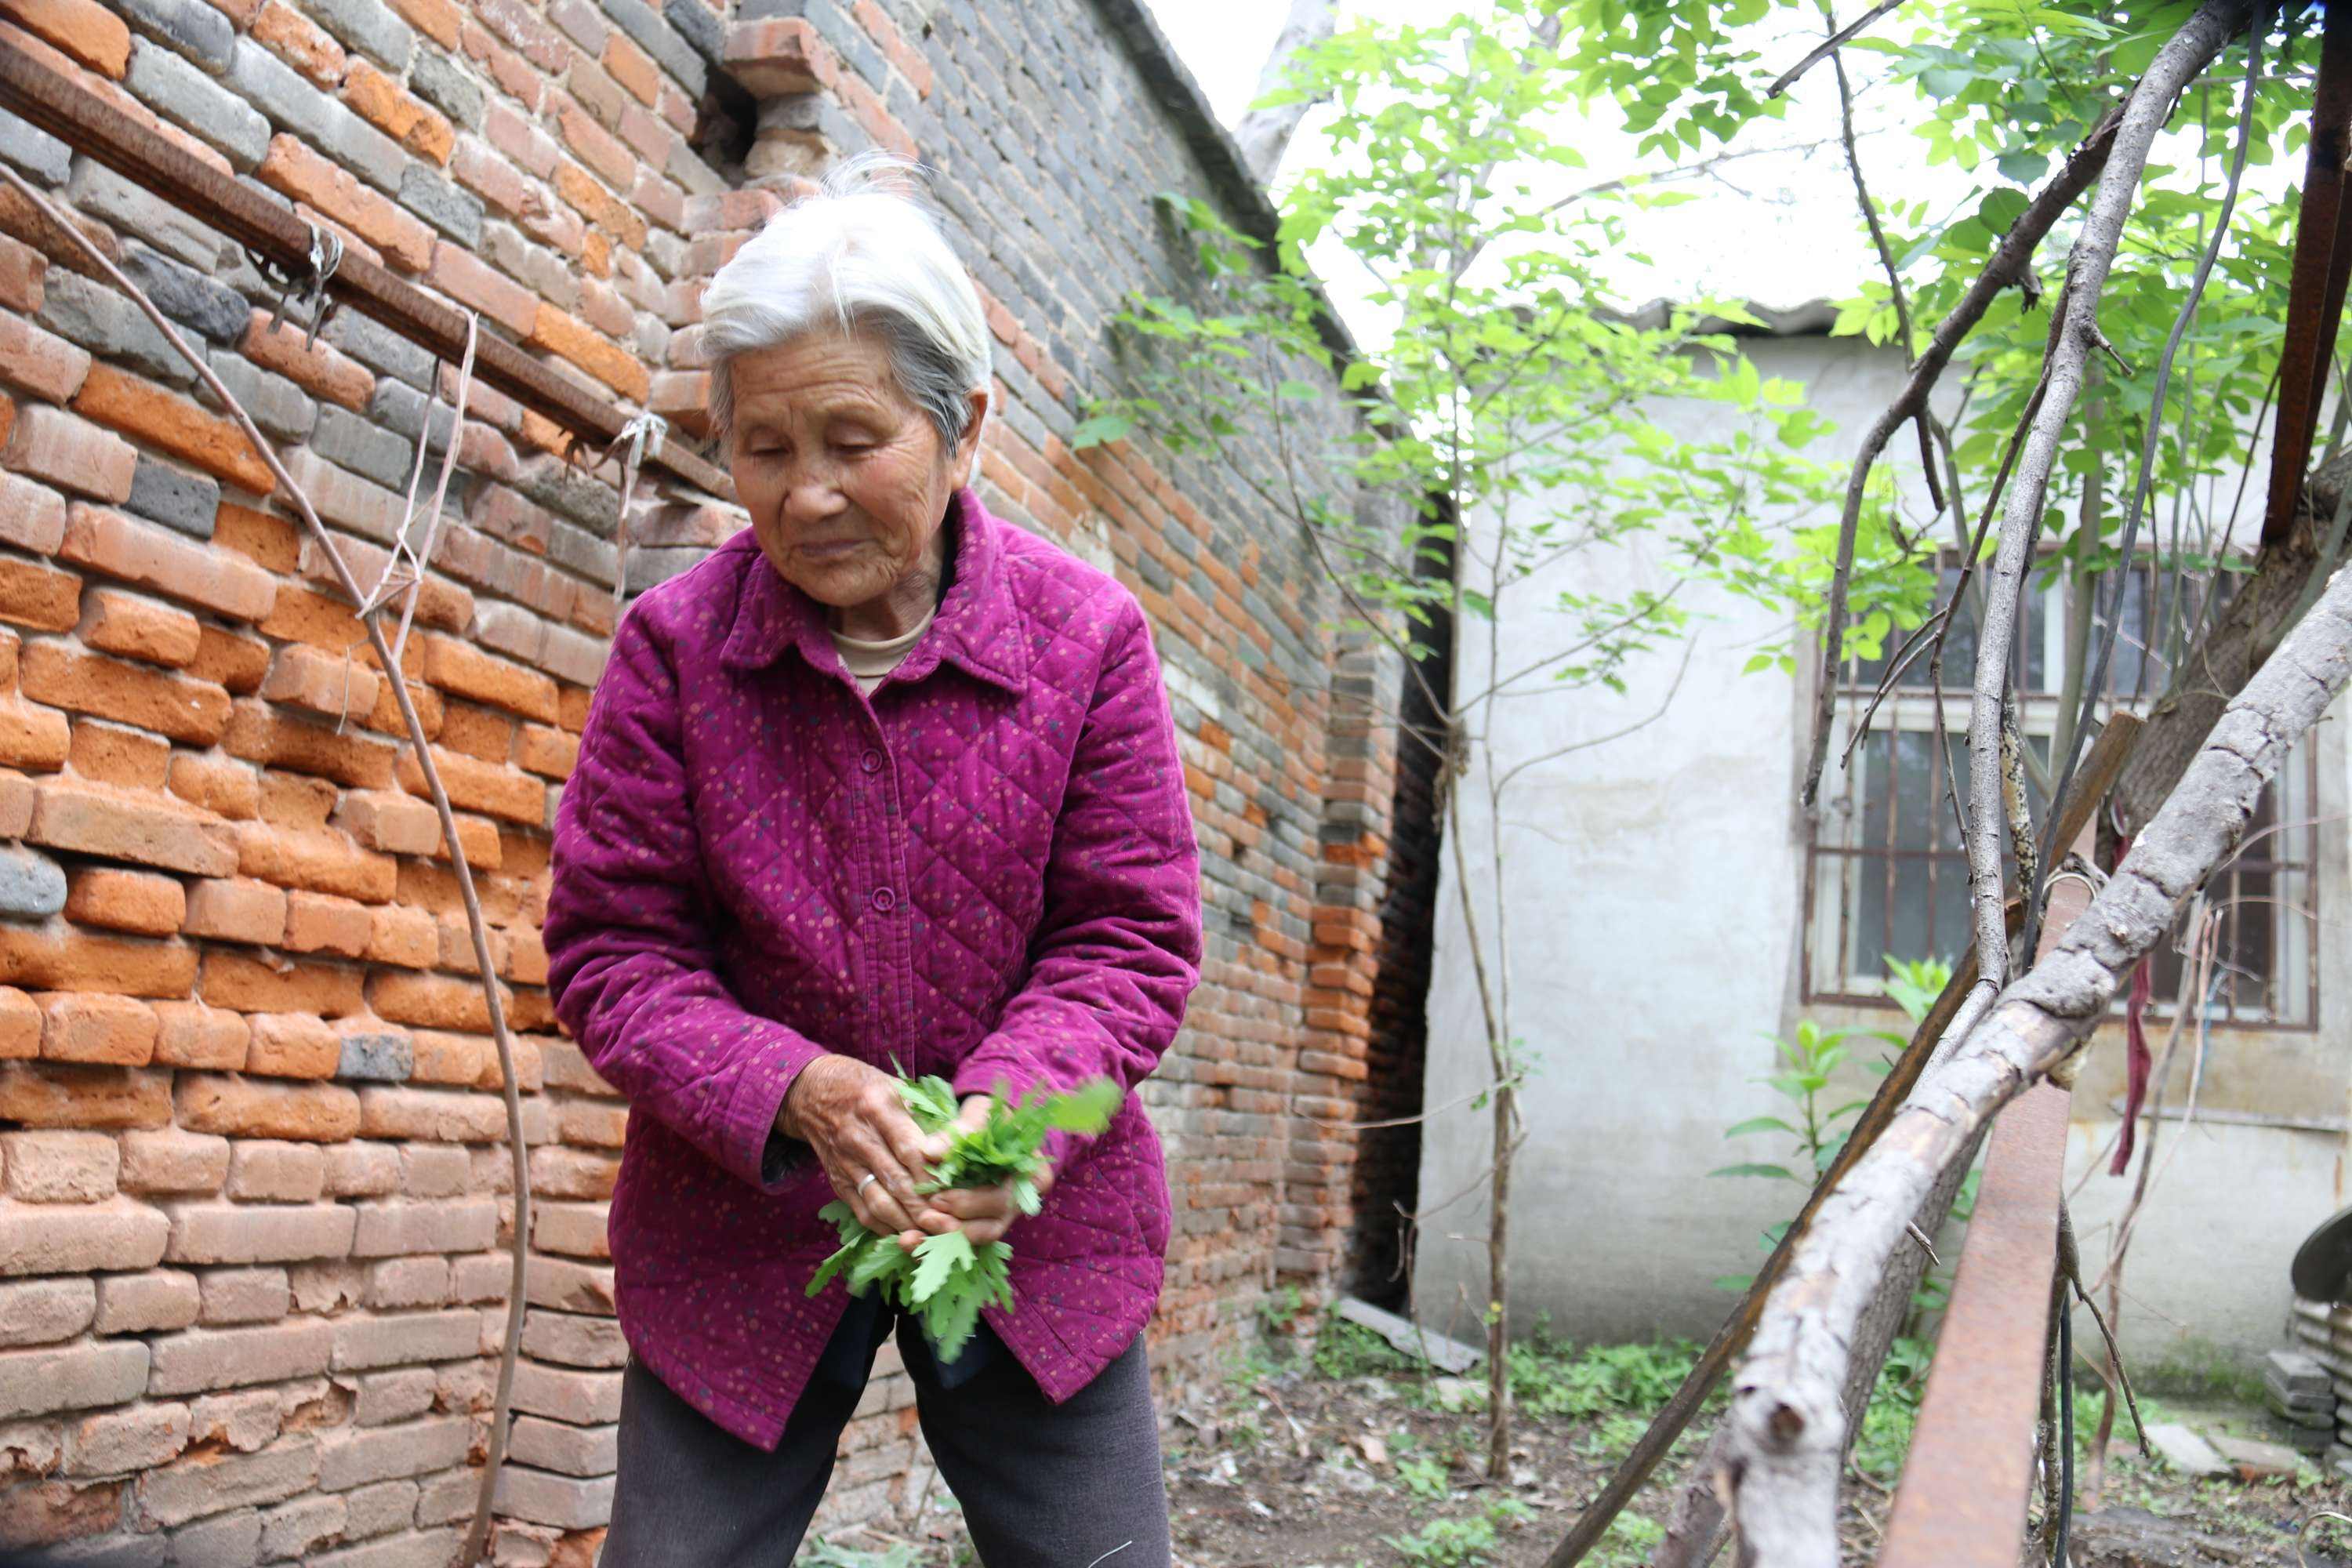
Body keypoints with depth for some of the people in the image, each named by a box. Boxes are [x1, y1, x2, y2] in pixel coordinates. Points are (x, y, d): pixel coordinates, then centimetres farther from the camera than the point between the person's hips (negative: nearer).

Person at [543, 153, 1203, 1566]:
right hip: (738, 1231, 0)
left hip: (1031, 1226, 1)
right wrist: (790, 1093, -23)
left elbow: (1133, 937, -5)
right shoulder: (675, 646, -7)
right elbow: (611, 947, -5)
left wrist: (1008, 1121, -24)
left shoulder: (1088, 635, -7)